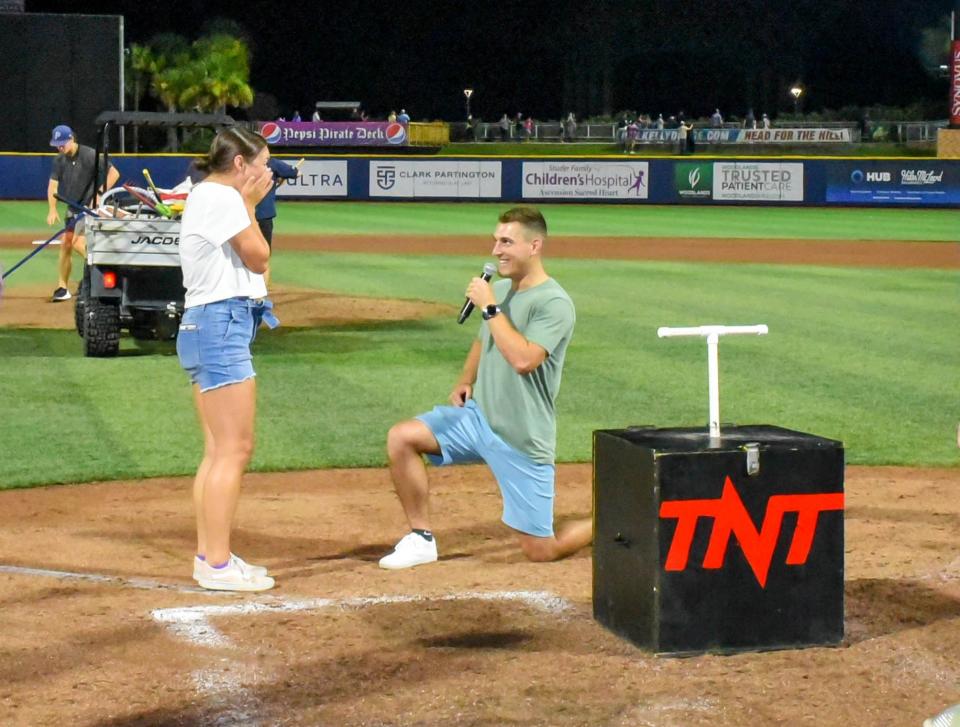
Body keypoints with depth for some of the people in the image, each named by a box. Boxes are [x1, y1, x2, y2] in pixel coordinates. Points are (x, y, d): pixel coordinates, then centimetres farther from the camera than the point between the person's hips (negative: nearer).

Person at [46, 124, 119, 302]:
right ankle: (62, 288, 12)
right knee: (65, 244, 6)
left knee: (76, 242, -21)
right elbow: (53, 184, 1)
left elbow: (114, 173, -17)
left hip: (90, 206, -7)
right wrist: (52, 210, -12)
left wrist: (99, 194, -22)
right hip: (72, 208, 7)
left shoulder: (89, 155, -16)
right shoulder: (59, 160, 4)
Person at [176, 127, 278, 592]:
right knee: (235, 449, -10)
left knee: (219, 451, 13)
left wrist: (247, 204, 15)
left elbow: (248, 258, 20)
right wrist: (249, 204, 0)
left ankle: (208, 556, 16)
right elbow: (258, 257, -8)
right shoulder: (221, 197, -11)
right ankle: (218, 565, -9)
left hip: (201, 327, 11)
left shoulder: (204, 196, 20)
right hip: (222, 326, -11)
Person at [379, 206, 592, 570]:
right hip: (478, 417, 7)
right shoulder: (501, 290, 8)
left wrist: (490, 307, -23)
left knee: (540, 550, -4)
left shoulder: (554, 303, -16)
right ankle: (421, 540, 1)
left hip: (522, 440, -7)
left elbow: (523, 359, -30)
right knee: (401, 437, -10)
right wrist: (465, 382, 6)